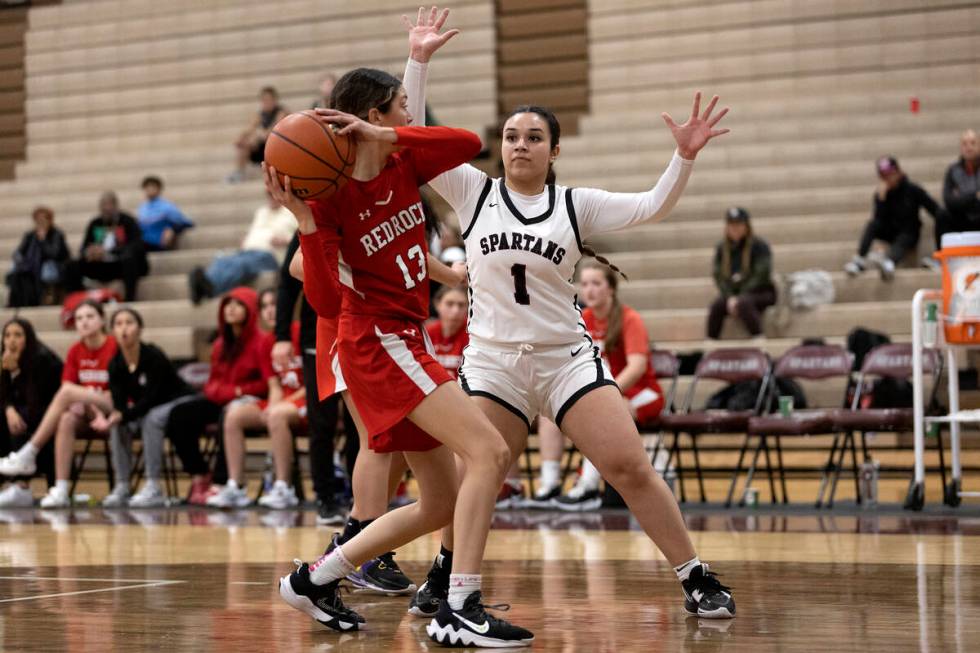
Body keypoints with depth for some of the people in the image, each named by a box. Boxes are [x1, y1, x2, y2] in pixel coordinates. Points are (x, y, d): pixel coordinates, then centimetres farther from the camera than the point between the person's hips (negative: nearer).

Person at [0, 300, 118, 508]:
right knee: (66, 419, -32)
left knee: (67, 393, -28)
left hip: (114, 413, -4)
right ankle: (60, 490, -36)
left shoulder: (115, 347, -7)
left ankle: (28, 454, -24)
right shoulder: (75, 351, 8)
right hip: (86, 415, 4)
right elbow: (67, 387, -2)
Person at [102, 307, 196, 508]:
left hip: (180, 402, -6)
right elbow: (119, 403, -13)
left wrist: (124, 415, -38)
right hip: (147, 409, 6)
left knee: (151, 418, -34)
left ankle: (154, 488, -34)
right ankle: (122, 488, -15)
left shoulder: (154, 356, -24)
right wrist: (115, 417, -37)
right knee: (119, 426, -19)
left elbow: (151, 398, -27)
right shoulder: (115, 365, -8)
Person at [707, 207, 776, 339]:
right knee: (716, 306, -26)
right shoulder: (721, 248, 8)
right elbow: (719, 277, 3)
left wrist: (739, 298, -19)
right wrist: (730, 298, -15)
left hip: (761, 293, -4)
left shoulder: (759, 246, -6)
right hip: (732, 293, 4)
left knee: (743, 303, -37)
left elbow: (761, 275, -13)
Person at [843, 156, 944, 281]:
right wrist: (881, 197, -26)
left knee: (901, 241, -37)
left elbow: (935, 209, -8)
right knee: (872, 224, -26)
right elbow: (880, 219, -15)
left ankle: (888, 262, -70)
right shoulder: (880, 193, -1)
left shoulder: (912, 189, -6)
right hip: (890, 232, 3)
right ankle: (860, 260, -38)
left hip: (909, 234, -3)